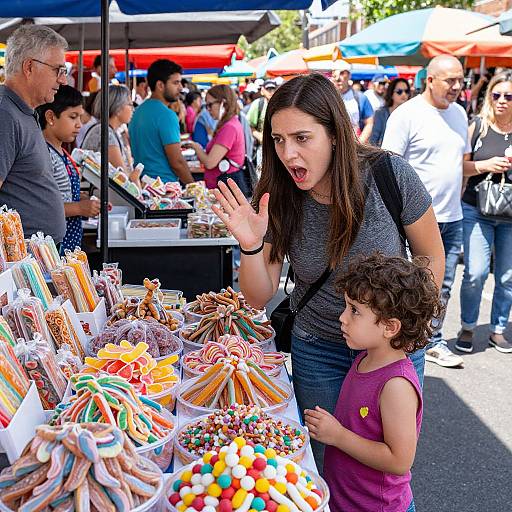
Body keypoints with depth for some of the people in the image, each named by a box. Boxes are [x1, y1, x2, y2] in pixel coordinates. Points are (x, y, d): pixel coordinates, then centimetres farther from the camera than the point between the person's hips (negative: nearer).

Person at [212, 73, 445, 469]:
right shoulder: (278, 199, -13)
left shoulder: (389, 175, -19)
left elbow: (431, 256, -5)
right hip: (317, 350, 2)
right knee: (325, 463, 12)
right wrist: (251, 246, -28)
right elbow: (260, 298, -10)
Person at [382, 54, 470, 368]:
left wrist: (457, 200, 16)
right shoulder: (407, 115, -10)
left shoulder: (459, 113, 11)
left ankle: (434, 343, 26)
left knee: (442, 286, 13)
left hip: (452, 218, 7)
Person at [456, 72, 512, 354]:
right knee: (475, 272, -8)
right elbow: (460, 166, 1)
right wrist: (484, 165, -15)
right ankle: (467, 328, 13)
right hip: (477, 210, -2)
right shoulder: (477, 126, 1)